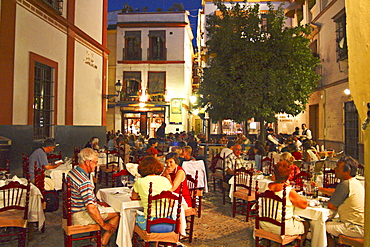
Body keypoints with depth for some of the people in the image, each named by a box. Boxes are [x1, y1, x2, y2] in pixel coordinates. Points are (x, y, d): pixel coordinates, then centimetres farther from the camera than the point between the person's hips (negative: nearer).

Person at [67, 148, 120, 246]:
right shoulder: (85, 182, -30)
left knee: (105, 207, 25)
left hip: (73, 211, 10)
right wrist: (103, 225, -19)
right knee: (117, 214, -2)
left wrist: (97, 202, 16)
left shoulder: (72, 172, 1)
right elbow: (91, 209, -33)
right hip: (80, 217, -10)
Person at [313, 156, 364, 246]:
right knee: (330, 222, 17)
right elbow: (335, 192, 25)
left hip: (357, 228, -10)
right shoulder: (354, 182, 9)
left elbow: (331, 205, -16)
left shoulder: (345, 184, -22)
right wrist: (318, 188, 27)